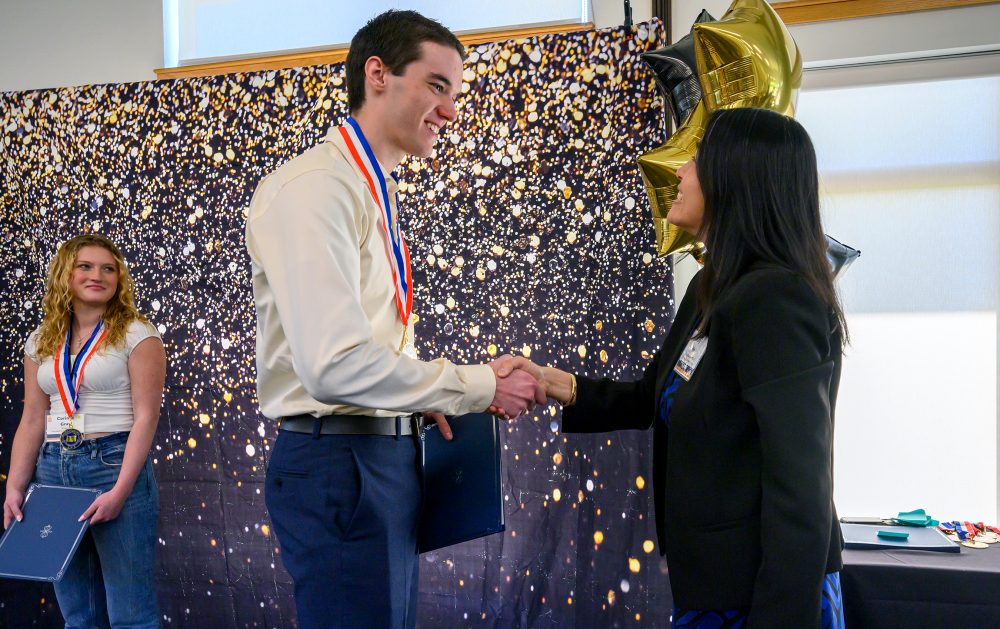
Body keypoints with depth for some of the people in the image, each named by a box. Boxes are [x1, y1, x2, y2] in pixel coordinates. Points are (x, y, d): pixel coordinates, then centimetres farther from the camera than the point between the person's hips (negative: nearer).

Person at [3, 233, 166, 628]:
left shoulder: (136, 335, -3)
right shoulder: (41, 342, 13)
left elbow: (146, 417, -9)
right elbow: (32, 420, 12)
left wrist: (120, 490, -17)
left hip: (115, 463, -5)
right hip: (53, 469, 5)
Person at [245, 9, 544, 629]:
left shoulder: (375, 193, 14)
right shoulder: (316, 185, -15)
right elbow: (335, 364, -25)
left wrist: (428, 398, 3)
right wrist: (481, 386, -17)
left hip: (385, 455, 9)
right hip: (338, 461, -9)